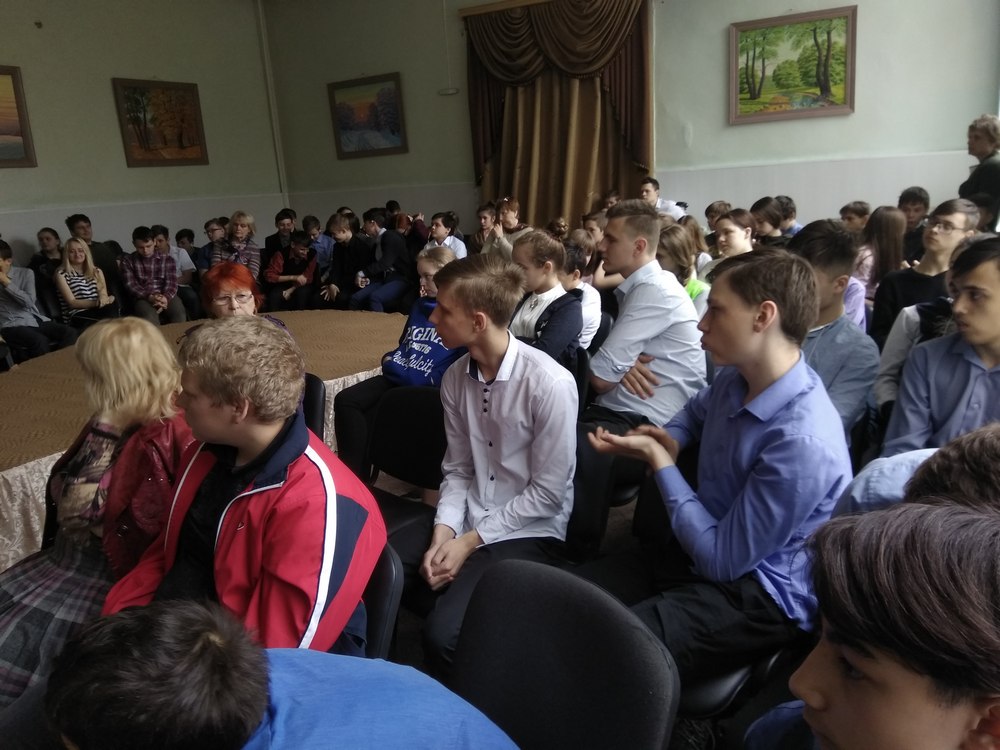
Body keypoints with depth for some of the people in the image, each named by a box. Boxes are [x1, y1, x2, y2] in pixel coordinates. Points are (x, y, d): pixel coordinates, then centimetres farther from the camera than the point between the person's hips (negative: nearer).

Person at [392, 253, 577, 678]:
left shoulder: (550, 383, -21)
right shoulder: (455, 377, 0)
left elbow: (548, 492, -16)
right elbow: (458, 470, 6)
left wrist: (471, 541, -14)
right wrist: (443, 533, -11)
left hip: (527, 531, -6)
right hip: (466, 519, 6)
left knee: (443, 631, -26)